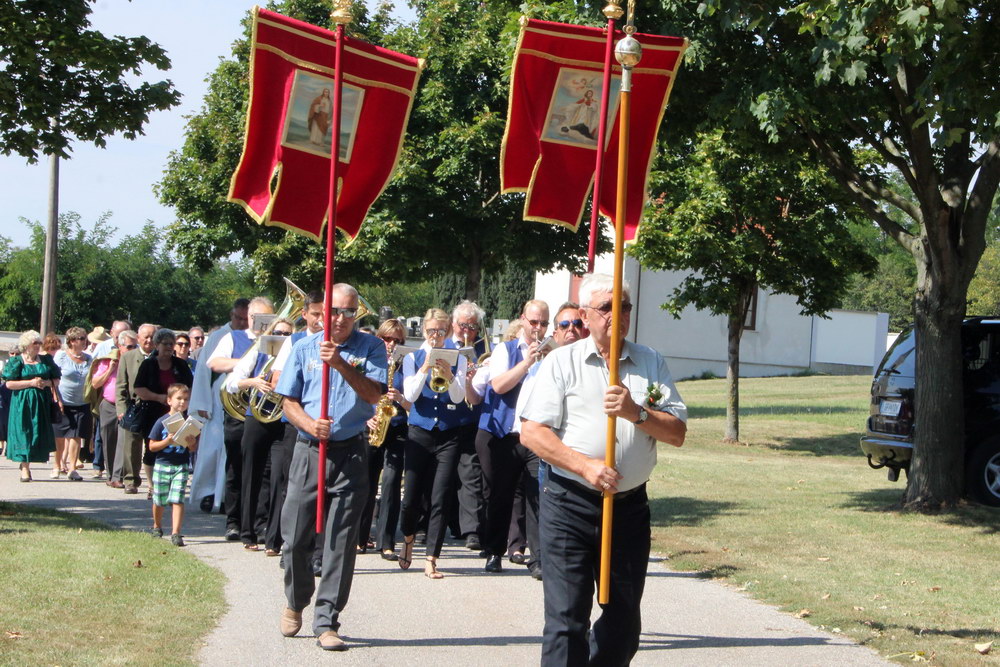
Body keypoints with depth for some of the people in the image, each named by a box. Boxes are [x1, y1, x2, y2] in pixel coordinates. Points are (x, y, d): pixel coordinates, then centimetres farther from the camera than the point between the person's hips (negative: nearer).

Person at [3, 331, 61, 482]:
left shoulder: (46, 360, 11)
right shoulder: (16, 361, 1)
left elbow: (56, 380, 14)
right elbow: (9, 383, -6)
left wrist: (46, 383, -8)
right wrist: (31, 383, -14)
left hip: (42, 402, 4)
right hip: (22, 402, -3)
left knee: (39, 434, 1)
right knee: (23, 432, -6)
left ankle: (26, 462, 20)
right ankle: (24, 469, -4)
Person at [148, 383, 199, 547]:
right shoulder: (162, 421, -4)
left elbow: (194, 449, 6)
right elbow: (152, 446, -3)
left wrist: (191, 444, -17)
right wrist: (168, 441, -18)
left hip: (181, 467, 0)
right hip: (162, 465, 0)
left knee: (177, 500, -12)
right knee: (159, 500, 13)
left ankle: (175, 533, -13)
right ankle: (157, 527, 37)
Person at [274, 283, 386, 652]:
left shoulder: (370, 347, 3)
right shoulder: (304, 348, 8)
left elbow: (373, 394, -10)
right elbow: (289, 401, 7)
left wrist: (341, 364, -22)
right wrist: (310, 425, -12)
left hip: (351, 453, -2)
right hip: (308, 451, 2)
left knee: (341, 541, -3)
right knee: (295, 537, 4)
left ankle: (326, 622, 3)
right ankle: (296, 602, 30)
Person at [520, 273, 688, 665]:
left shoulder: (650, 363, 10)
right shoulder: (562, 362, 1)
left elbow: (677, 433, 4)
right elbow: (532, 432, -7)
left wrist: (636, 413, -14)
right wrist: (585, 466, -17)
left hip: (630, 505, 4)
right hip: (570, 504, -3)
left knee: (624, 619, 11)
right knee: (566, 618, -6)